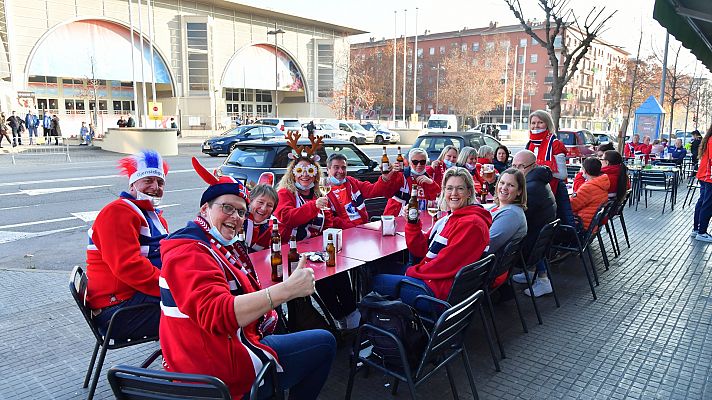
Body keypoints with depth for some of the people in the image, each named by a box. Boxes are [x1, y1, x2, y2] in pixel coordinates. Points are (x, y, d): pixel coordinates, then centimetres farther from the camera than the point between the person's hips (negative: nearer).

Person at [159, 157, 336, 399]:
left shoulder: (216, 245, 10)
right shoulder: (190, 253, -21)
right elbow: (217, 315, -37)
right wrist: (286, 290, -45)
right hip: (222, 371, -10)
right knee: (325, 343, 0)